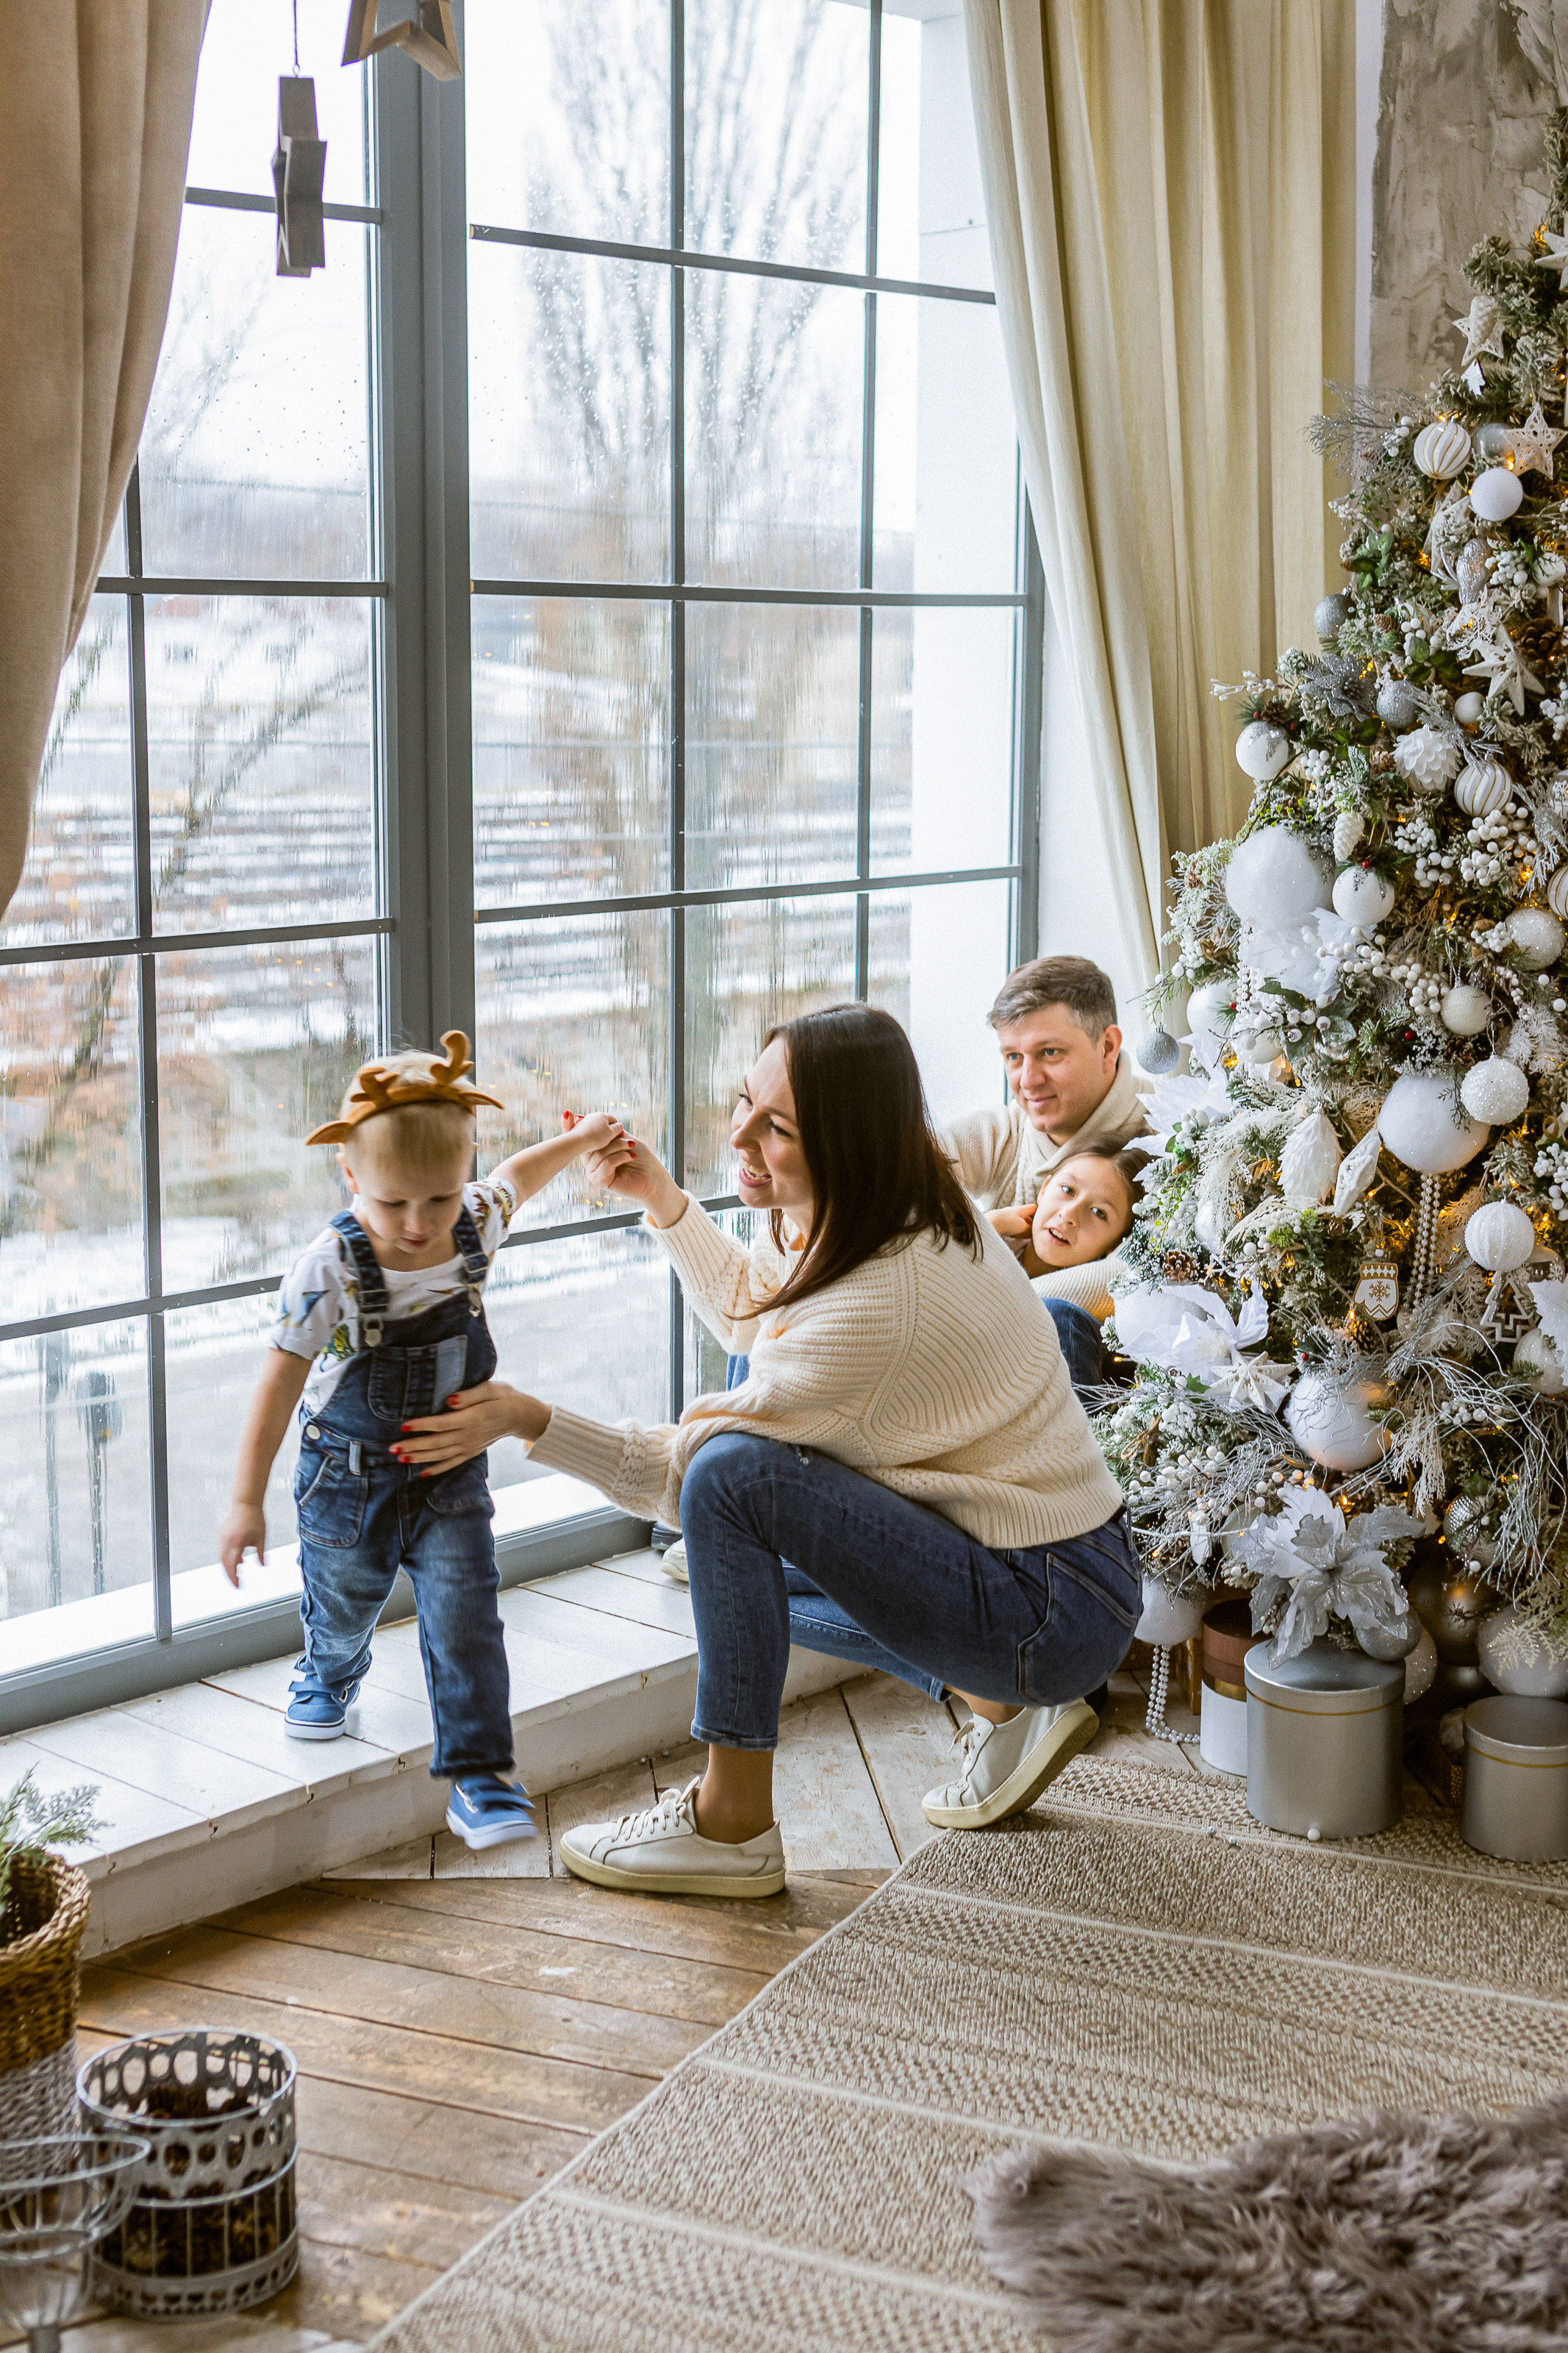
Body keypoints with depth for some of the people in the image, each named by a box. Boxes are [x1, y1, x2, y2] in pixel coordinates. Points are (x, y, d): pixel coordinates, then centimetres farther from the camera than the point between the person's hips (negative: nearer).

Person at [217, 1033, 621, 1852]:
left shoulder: (475, 1224, -14)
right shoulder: (328, 1272, -27)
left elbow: (513, 1179, 12)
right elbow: (279, 1386, -19)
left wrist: (580, 1138, 25)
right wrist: (246, 1502, -17)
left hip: (450, 1474, 2)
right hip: (349, 1475, -2)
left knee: (465, 1624, -5)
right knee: (341, 1606, 20)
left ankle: (477, 1776, 4)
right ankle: (329, 1672, 54)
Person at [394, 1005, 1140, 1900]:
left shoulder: (880, 1306, -27)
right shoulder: (895, 1214, 1)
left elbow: (677, 1468, -17)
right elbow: (757, 1316, 22)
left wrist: (529, 1420, -19)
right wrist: (663, 1200, 13)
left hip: (1063, 1613, -10)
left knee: (734, 1476, -23)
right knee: (749, 1563, 22)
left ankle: (733, 1823, -11)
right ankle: (1005, 1707, 16)